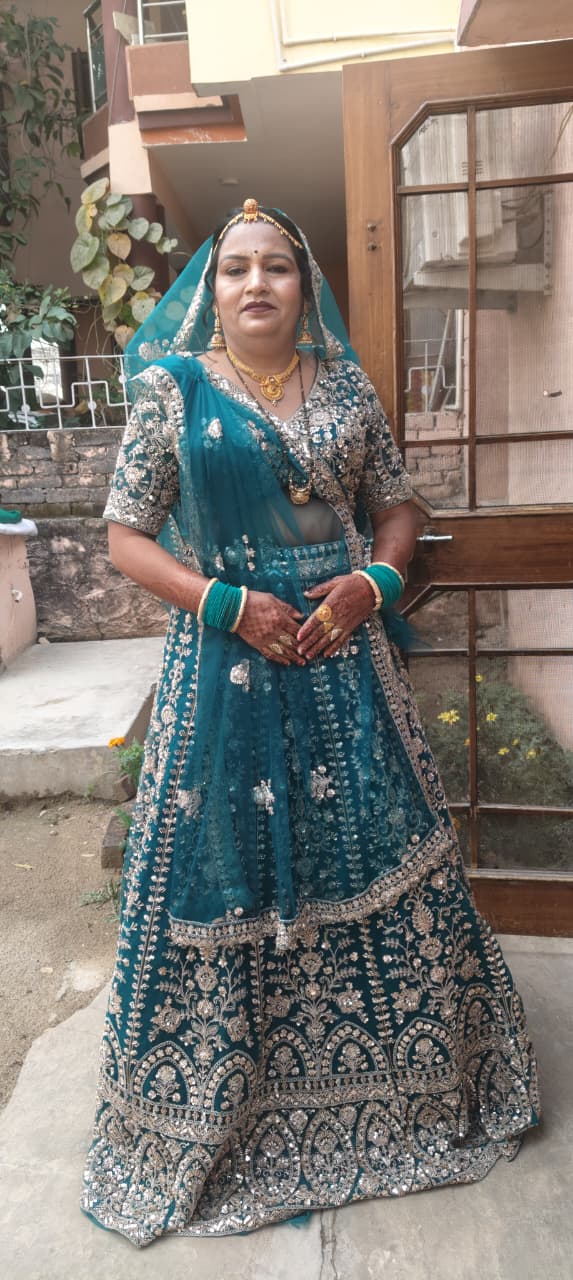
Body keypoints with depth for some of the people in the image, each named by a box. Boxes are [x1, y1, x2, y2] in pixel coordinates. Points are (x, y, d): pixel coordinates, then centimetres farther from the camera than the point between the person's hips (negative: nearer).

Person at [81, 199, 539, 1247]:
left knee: (375, 858, 10)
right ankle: (229, 1107, 31)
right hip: (226, 660, -2)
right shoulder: (174, 388, 2)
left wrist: (373, 582, -7)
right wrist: (229, 603, -13)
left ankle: (392, 1084, 37)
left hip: (345, 654, 3)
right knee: (229, 869, 5)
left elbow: (397, 506, 14)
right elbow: (126, 535, -1)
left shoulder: (347, 386, 9)